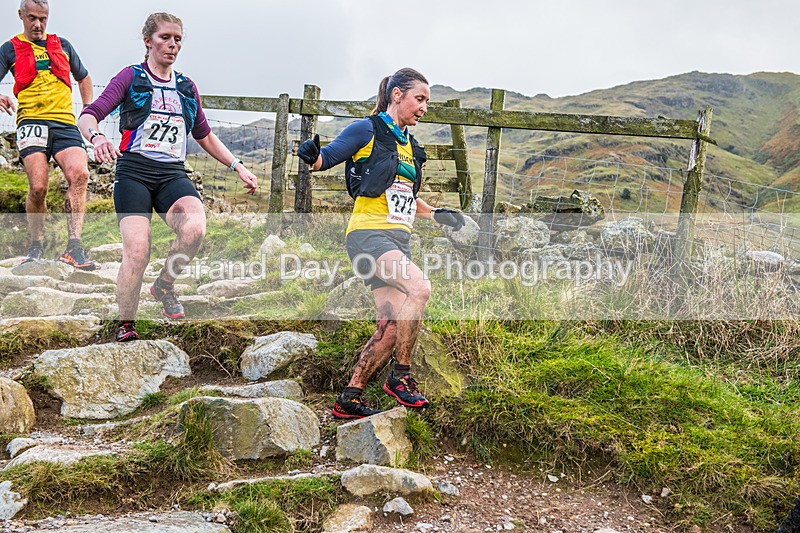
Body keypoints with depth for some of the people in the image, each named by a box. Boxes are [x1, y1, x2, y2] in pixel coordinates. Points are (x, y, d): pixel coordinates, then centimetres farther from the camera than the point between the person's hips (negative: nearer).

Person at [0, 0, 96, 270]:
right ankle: (36, 247, 5)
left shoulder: (62, 45, 21)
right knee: (38, 186, -17)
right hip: (31, 121, -2)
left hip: (65, 122, 2)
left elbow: (84, 78, 34)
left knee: (80, 173, -24)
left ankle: (73, 247, -25)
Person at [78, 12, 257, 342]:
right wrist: (96, 136, -26)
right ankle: (125, 327, 0)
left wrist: (238, 166, 21)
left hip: (173, 175, 3)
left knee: (195, 228, -28)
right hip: (134, 172, -3)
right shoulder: (131, 77, 7)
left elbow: (205, 137, 30)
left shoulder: (187, 88, 20)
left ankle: (164, 285, -1)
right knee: (137, 251, -18)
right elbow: (88, 116, -3)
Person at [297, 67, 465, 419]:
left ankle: (350, 399, 10)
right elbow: (326, 158, -5)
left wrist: (436, 214, 25)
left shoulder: (409, 145, 22)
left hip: (398, 239, 8)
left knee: (390, 328, -1)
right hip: (368, 234, -8)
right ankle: (400, 377, -16)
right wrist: (311, 155, -27)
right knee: (419, 287, -29)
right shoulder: (367, 130, 0)